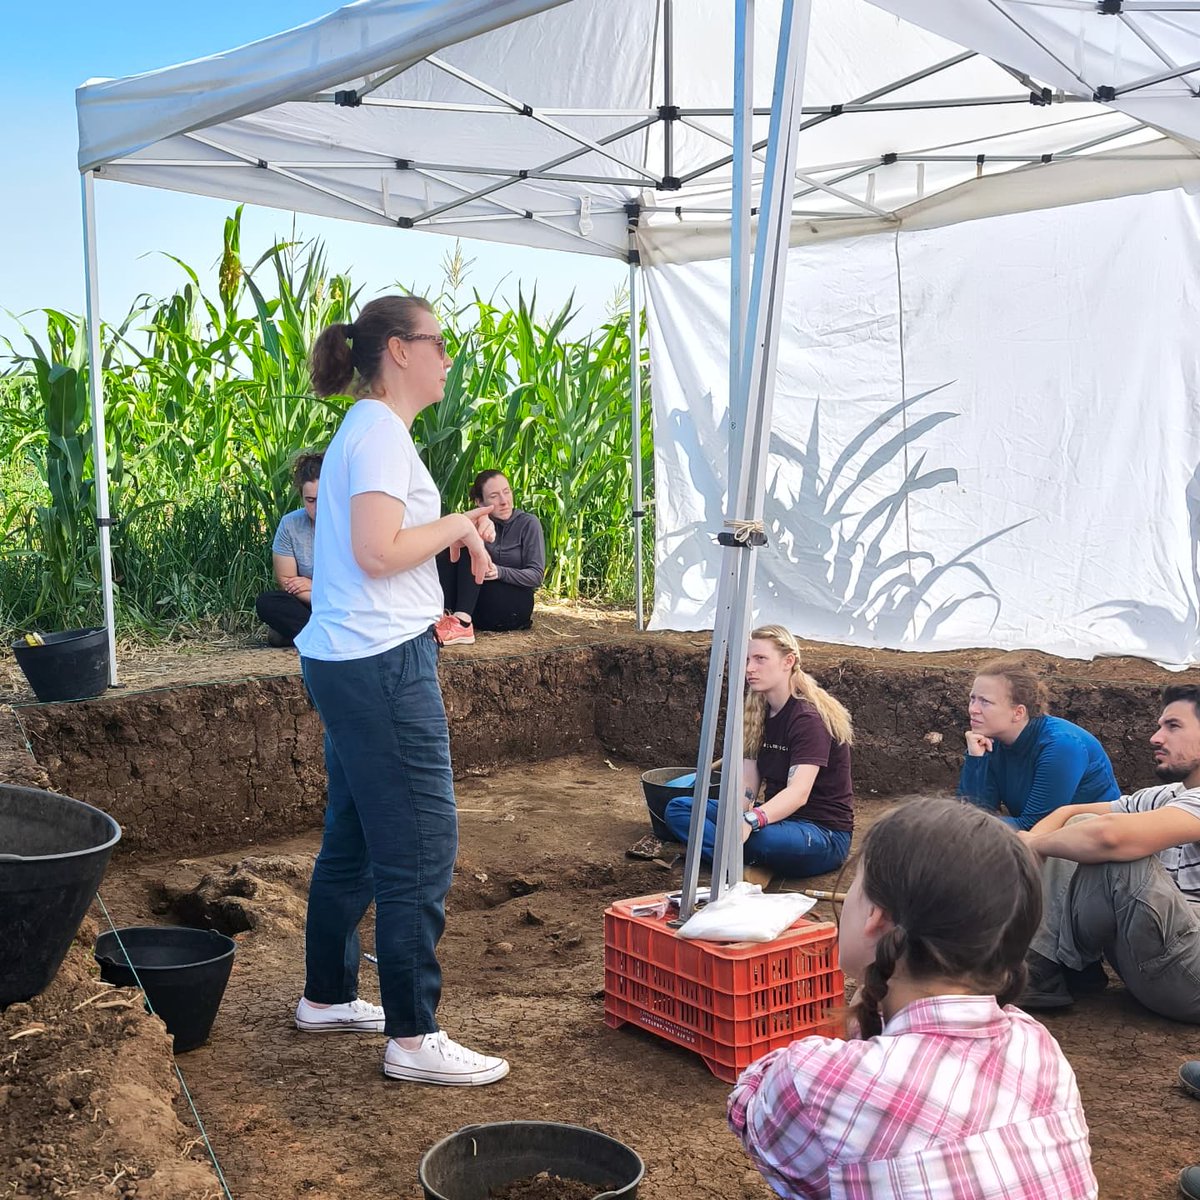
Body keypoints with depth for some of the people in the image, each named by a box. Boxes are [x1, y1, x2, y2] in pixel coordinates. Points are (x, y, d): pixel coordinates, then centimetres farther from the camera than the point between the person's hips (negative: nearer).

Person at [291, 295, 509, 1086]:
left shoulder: (369, 429, 18)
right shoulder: (381, 432, -13)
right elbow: (377, 552, -22)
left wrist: (454, 533, 7)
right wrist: (456, 524, -9)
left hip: (351, 663, 11)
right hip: (381, 663, -11)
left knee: (354, 840, 18)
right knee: (421, 850, -5)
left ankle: (328, 997, 31)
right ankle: (413, 1039, 2)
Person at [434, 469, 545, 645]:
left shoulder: (528, 523, 1)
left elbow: (536, 575, -6)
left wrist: (500, 572, -24)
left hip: (513, 606, -3)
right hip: (476, 607, 4)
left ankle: (462, 621, -45)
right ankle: (445, 615, -39)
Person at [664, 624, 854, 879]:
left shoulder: (810, 718, -17)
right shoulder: (759, 714, 9)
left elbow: (798, 793, -30)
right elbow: (747, 784, 0)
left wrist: (751, 821, -47)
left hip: (823, 833, -9)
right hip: (776, 816, 9)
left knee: (759, 838, -43)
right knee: (677, 808, -4)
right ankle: (747, 863, -22)